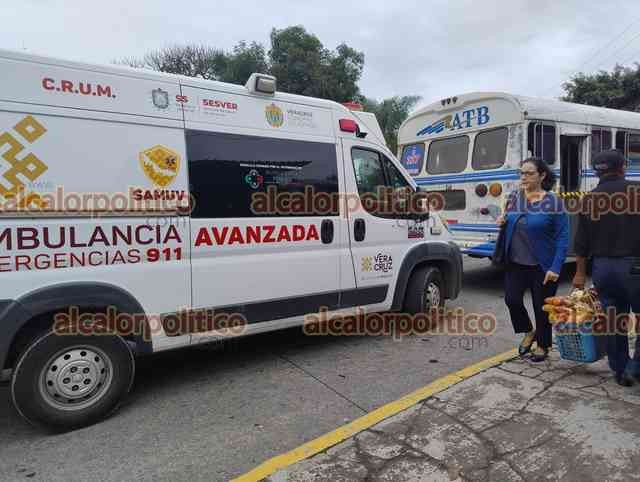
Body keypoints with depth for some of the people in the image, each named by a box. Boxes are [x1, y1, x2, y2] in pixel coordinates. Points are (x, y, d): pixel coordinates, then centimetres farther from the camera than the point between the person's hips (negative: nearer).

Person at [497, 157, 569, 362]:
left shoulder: (553, 202, -10)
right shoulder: (514, 198, 4)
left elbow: (562, 237, -10)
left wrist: (555, 268, -17)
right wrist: (502, 222, -6)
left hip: (542, 266, -4)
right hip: (515, 263, 4)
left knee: (541, 306, 8)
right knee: (512, 299, -7)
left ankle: (542, 345, 31)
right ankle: (529, 332, 22)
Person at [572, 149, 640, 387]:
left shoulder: (589, 199, 4)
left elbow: (582, 241, 6)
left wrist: (580, 272, 14)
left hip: (602, 267, 4)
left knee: (613, 321, 13)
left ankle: (620, 371, 23)